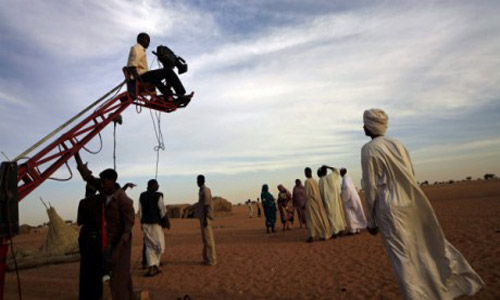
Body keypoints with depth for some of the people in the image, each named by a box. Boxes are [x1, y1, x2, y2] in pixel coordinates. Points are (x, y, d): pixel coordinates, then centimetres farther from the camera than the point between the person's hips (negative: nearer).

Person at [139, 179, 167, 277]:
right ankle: (155, 266, 9)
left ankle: (151, 267, 8)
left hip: (145, 223, 6)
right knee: (159, 245, 8)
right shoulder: (158, 196, -11)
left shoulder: (142, 196, 5)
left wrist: (142, 223, 16)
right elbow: (162, 210, -8)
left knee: (149, 245, 11)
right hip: (155, 223, -5)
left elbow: (140, 211, 9)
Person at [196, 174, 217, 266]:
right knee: (205, 239, 14)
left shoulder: (205, 191, -14)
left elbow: (206, 205, -19)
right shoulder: (202, 191, 16)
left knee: (208, 239, -5)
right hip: (203, 217, 10)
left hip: (205, 217, -10)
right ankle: (207, 258, 22)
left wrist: (205, 219, -22)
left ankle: (211, 260, 1)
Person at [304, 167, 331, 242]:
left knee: (312, 219, -2)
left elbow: (307, 193, -15)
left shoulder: (307, 181, -13)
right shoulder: (315, 181, 8)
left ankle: (312, 236, -2)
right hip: (317, 200, 7)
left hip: (311, 202, -7)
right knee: (320, 217, 10)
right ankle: (324, 235, 15)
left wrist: (305, 202, -3)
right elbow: (318, 192, 11)